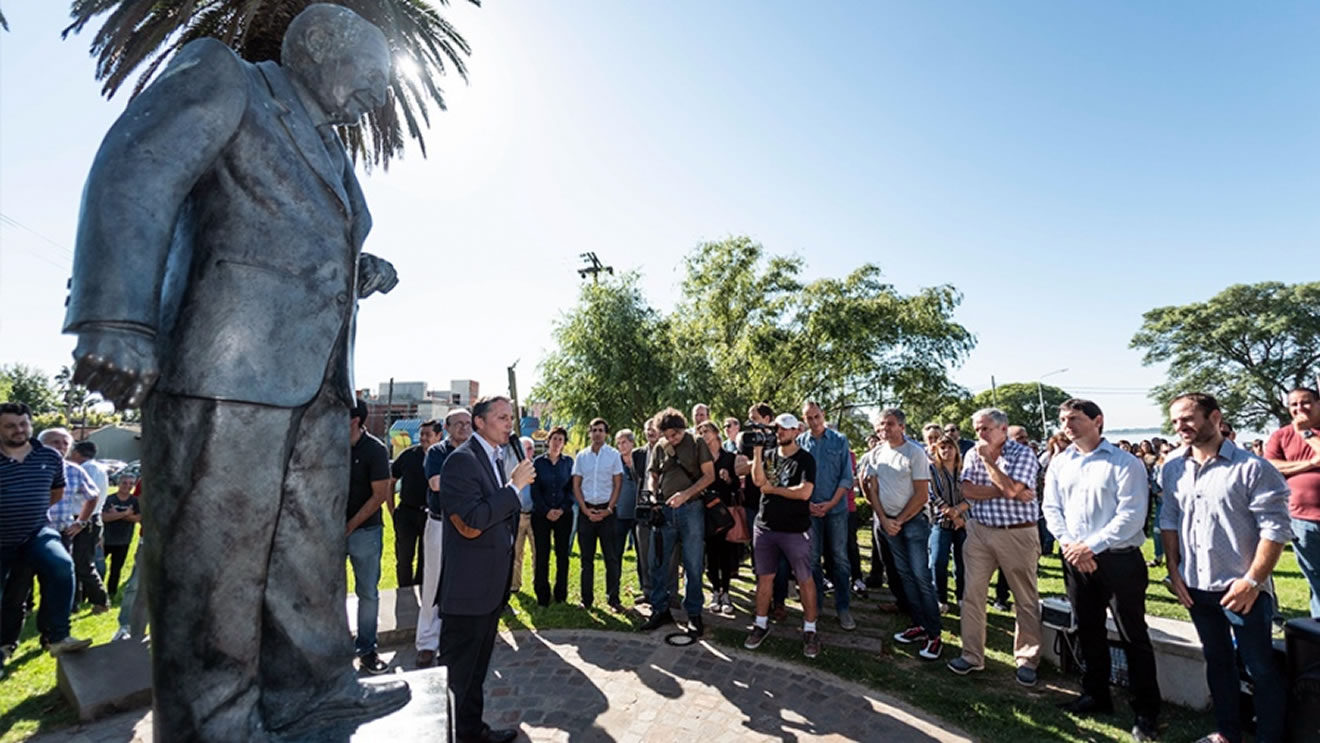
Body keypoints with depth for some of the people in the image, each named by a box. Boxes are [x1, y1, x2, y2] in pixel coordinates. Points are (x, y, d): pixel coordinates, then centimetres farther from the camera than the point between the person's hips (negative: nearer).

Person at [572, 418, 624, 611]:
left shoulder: (613, 454, 1)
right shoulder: (581, 456, 6)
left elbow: (617, 485, 0)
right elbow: (576, 486, 6)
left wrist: (608, 510, -9)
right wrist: (585, 509, -5)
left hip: (607, 510, -2)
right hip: (586, 510, 2)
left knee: (611, 556, 0)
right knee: (586, 557, 7)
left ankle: (613, 598, 8)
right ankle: (586, 599, 15)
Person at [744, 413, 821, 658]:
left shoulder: (806, 459, -6)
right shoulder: (769, 456, 8)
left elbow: (804, 492, -19)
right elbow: (758, 480, -9)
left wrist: (772, 489, -10)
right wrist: (757, 451, -16)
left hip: (795, 530, -4)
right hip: (764, 527, 4)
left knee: (804, 579, 4)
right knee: (764, 576, 10)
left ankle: (810, 630, 17)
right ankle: (761, 623, 23)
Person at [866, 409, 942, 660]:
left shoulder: (915, 452, -10)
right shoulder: (877, 453, 5)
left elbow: (922, 494, -11)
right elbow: (873, 490, 7)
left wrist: (899, 521, -9)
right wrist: (884, 520, -3)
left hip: (913, 519, -5)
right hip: (887, 521, 5)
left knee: (921, 575, -7)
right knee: (904, 574, 10)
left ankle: (933, 634, 1)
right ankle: (918, 625, 19)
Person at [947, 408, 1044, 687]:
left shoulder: (1023, 454, -7)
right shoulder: (973, 454, 5)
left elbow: (1010, 489, -21)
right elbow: (968, 491, -7)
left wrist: (988, 458, -15)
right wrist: (1008, 492, -16)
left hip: (1018, 535, -4)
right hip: (980, 531, 4)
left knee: (1026, 601, 7)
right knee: (972, 595, 6)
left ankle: (1027, 660, 22)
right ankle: (972, 655, 18)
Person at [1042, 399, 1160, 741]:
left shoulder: (1126, 463, -8)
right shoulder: (1059, 463, 8)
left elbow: (1131, 515, -15)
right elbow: (1051, 507, 5)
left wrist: (1091, 546, -19)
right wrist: (1070, 545, -9)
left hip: (1119, 559, -5)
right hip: (1075, 559, 5)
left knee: (1133, 636, 3)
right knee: (1088, 632, 16)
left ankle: (1147, 711, 18)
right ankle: (1096, 696, 31)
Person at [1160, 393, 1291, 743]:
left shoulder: (1252, 467, -12)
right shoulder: (1172, 468, 2)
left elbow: (1276, 528, -14)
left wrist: (1253, 581, -17)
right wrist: (1173, 570, 5)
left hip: (1242, 588, -5)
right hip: (1196, 586, 5)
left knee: (1261, 668, 8)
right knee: (1217, 661, 19)